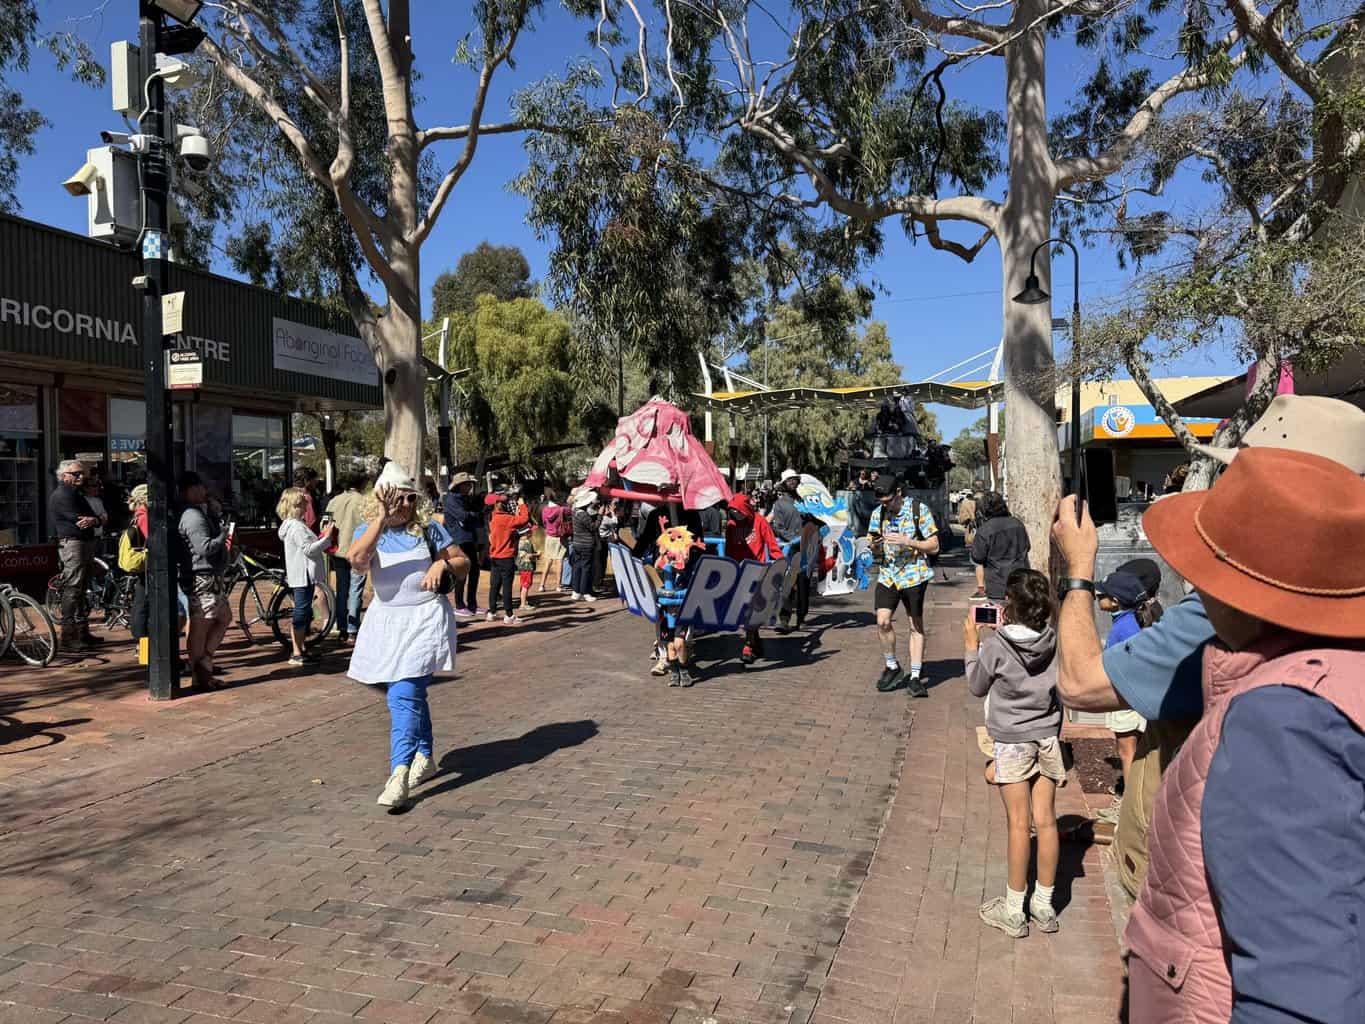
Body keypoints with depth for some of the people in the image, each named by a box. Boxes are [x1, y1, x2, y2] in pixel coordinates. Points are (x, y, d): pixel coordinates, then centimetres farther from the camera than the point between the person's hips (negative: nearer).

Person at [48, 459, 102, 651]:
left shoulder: (77, 493, 22)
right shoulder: (61, 494, -8)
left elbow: (95, 517, 13)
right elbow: (78, 519, -18)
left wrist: (93, 520, -9)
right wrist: (93, 519, 1)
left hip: (86, 544, 10)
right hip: (72, 544, -10)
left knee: (82, 590, 14)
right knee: (72, 589, -11)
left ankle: (83, 632, 22)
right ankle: (68, 637, -12)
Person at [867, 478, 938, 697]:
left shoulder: (919, 510, -6)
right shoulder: (878, 513, 5)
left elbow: (934, 546, -6)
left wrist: (907, 541, -19)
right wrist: (876, 544, -10)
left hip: (914, 574, -3)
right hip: (887, 574, 3)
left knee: (916, 626, 4)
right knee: (882, 621, -10)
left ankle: (915, 677, 13)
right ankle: (892, 667, 11)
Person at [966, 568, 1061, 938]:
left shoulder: (995, 645, -18)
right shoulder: (1053, 640, -7)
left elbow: (978, 688, -3)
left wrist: (972, 647, 8)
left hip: (1011, 741, -4)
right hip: (1047, 738, 4)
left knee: (1018, 824, 3)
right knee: (1046, 821, 10)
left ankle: (1013, 911, 13)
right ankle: (1044, 906, 23)